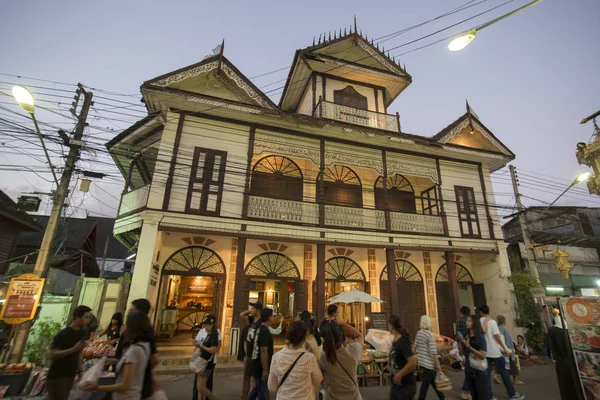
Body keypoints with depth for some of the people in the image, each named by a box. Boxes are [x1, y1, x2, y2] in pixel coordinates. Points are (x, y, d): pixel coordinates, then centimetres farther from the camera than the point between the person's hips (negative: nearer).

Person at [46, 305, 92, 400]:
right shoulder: (63, 334, -19)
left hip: (70, 375, 7)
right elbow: (53, 355, -24)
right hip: (57, 376, -7)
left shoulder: (82, 333, 3)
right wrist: (74, 349, -32)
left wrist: (79, 370, 9)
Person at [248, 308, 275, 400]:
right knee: (263, 391, 5)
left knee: (257, 388, 22)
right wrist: (265, 369, -22)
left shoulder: (259, 329, 7)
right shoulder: (265, 331, -23)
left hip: (257, 365, 9)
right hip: (261, 367, -9)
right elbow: (263, 351, -25)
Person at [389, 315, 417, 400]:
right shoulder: (394, 341, 4)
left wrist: (399, 375, -24)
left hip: (405, 385, -8)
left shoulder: (403, 342, -23)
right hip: (395, 383, 8)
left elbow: (413, 363, -30)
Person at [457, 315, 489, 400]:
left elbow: (483, 356, -19)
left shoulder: (481, 338, -12)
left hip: (479, 372, -6)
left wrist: (469, 346, -23)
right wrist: (461, 342, -7)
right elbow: (462, 353, 7)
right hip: (468, 371, 6)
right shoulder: (466, 337, 3)